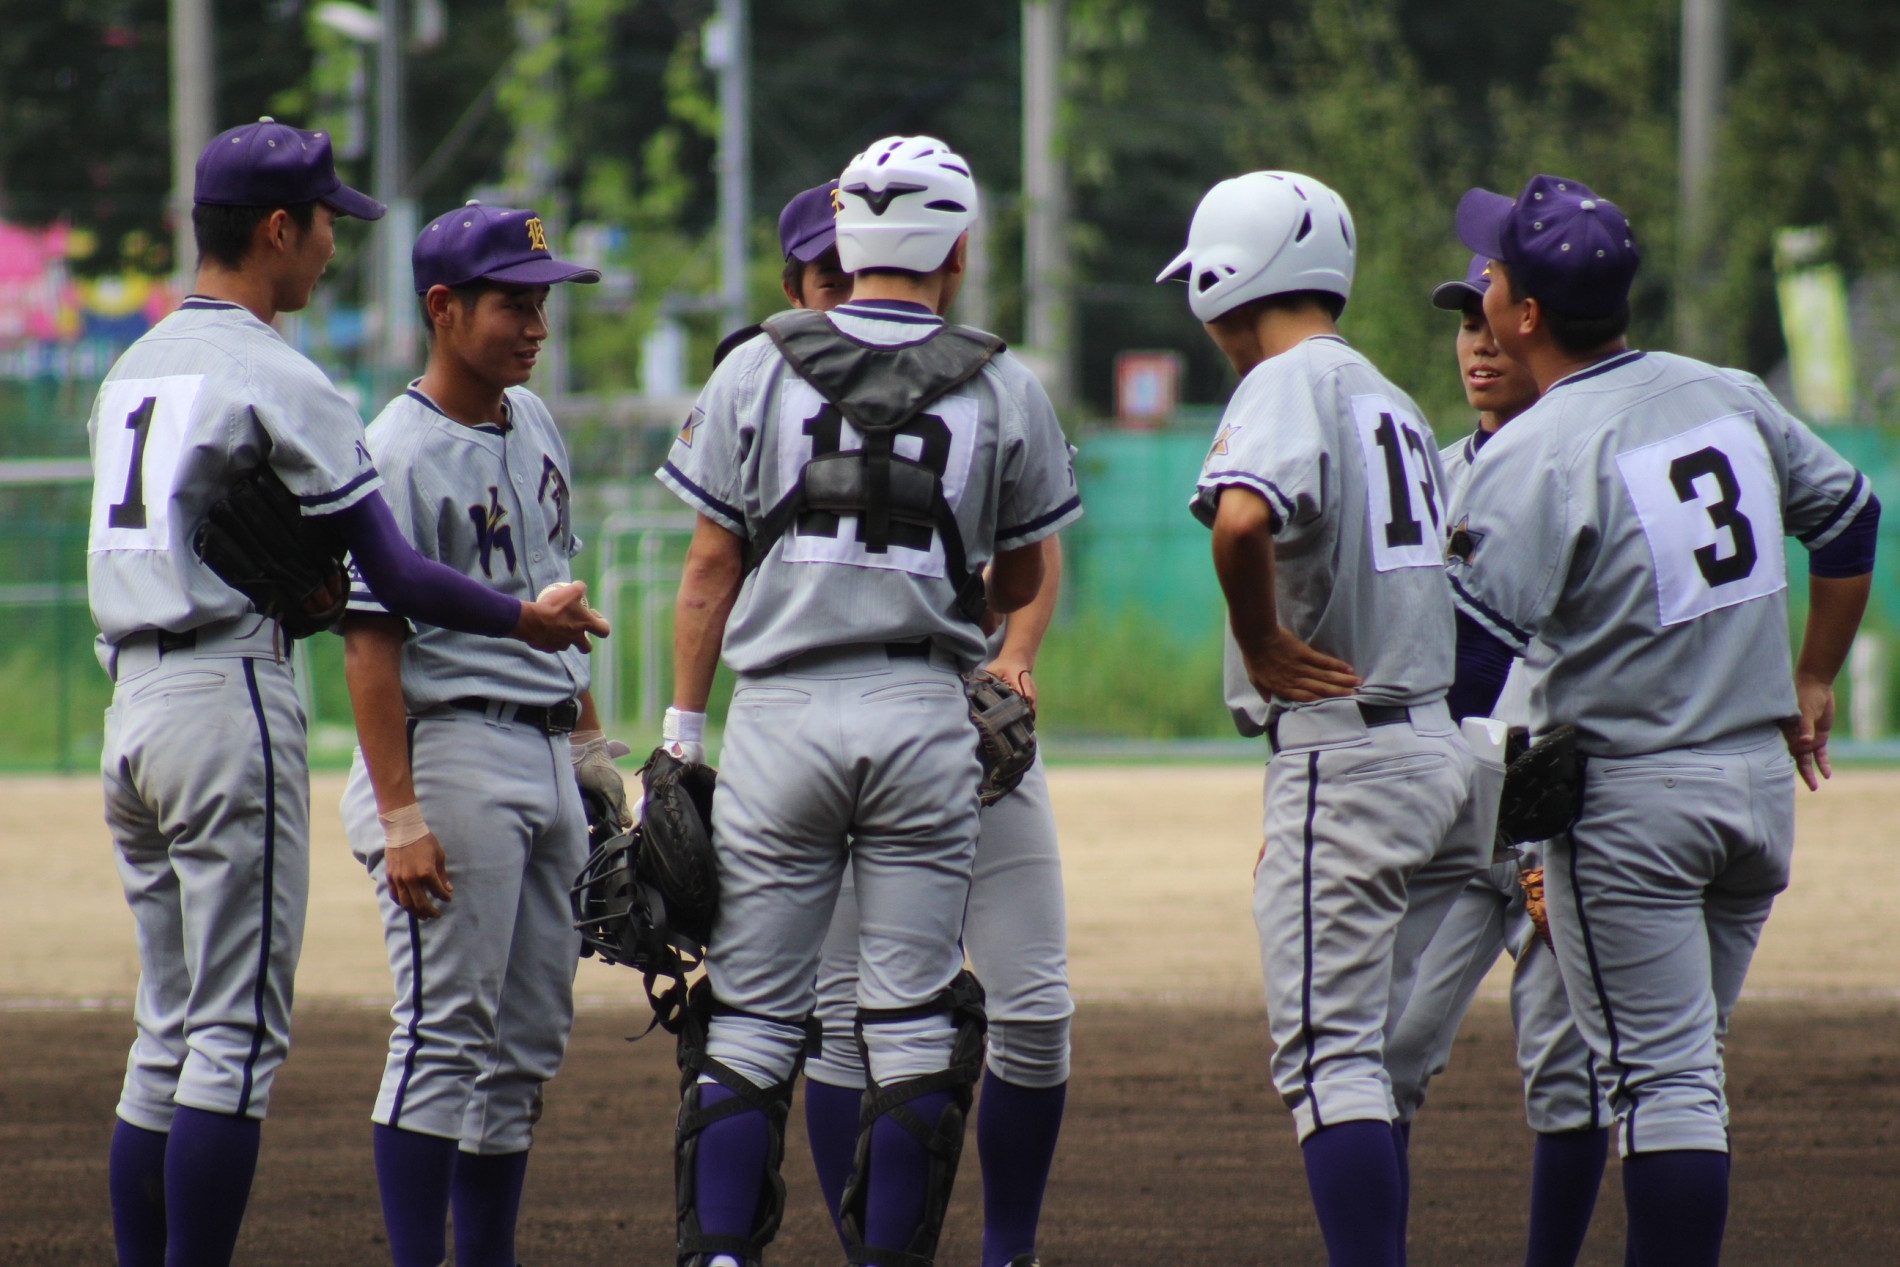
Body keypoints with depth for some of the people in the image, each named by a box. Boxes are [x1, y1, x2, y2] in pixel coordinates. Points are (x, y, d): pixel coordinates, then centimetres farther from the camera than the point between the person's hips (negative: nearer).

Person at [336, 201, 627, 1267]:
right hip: (454, 749, -8)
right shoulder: (400, 453, -13)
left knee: (532, 1038, 10)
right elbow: (370, 642, -16)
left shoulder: (534, 422, 12)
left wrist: (593, 742, 18)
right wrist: (401, 816, -22)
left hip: (548, 759, 8)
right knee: (448, 1030, -10)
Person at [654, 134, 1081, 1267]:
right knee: (916, 1023, 5)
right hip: (922, 709, 0)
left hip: (780, 711, 0)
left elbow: (711, 571, 2)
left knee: (752, 1016, 4)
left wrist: (685, 732, 7)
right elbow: (1020, 585, 14)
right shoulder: (1004, 390, 3)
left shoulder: (756, 373, 2)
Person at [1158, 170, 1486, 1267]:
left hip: (1342, 751, -9)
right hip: (1439, 746, 9)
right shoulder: (1391, 398, 17)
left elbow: (1242, 519, -32)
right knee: (1369, 1058, 16)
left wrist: (1260, 644, -16)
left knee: (1328, 1059, -9)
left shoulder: (1289, 385, -10)